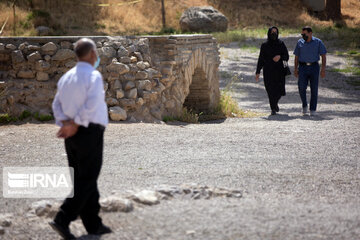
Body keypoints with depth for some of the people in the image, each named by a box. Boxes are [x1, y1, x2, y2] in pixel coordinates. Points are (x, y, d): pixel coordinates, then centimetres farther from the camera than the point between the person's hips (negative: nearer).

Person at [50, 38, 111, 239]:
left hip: (72, 136, 8)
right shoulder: (94, 76, -12)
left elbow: (57, 105, 8)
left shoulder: (66, 77, 11)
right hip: (90, 132, -8)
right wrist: (75, 125, -14)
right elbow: (91, 105, -22)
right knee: (86, 181, -4)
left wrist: (66, 123, -5)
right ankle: (63, 220, -15)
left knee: (83, 179, 12)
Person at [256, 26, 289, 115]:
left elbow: (286, 57, 2)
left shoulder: (281, 44, 4)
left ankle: (275, 102, 32)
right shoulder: (264, 45, 1)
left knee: (280, 91, 0)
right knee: (271, 91, -8)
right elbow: (261, 60, 3)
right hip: (268, 71, -1)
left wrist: (280, 56, -20)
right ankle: (273, 109, 2)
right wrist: (258, 72, -1)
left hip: (279, 70, 1)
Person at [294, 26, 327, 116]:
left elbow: (323, 56, 1)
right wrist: (295, 69, 5)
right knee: (301, 87, -12)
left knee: (314, 89, -2)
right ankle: (304, 105, 10)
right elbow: (296, 56, 13)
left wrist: (323, 69, -8)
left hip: (314, 67, -1)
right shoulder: (300, 42, 7)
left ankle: (313, 110, 5)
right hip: (303, 67, 1)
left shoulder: (318, 42, 1)